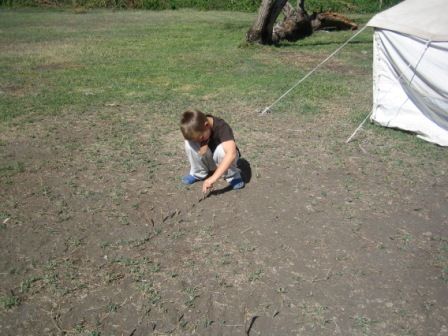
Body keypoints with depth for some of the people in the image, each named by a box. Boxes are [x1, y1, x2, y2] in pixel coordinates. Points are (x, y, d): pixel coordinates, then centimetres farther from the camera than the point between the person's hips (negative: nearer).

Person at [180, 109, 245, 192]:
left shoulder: (222, 127, -35)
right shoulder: (197, 127, -18)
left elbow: (231, 154, -49)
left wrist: (213, 178, -54)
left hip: (226, 157, -4)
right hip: (208, 158, 4)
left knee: (221, 149, -38)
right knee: (189, 143, -23)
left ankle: (232, 176, -13)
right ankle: (199, 173, -3)